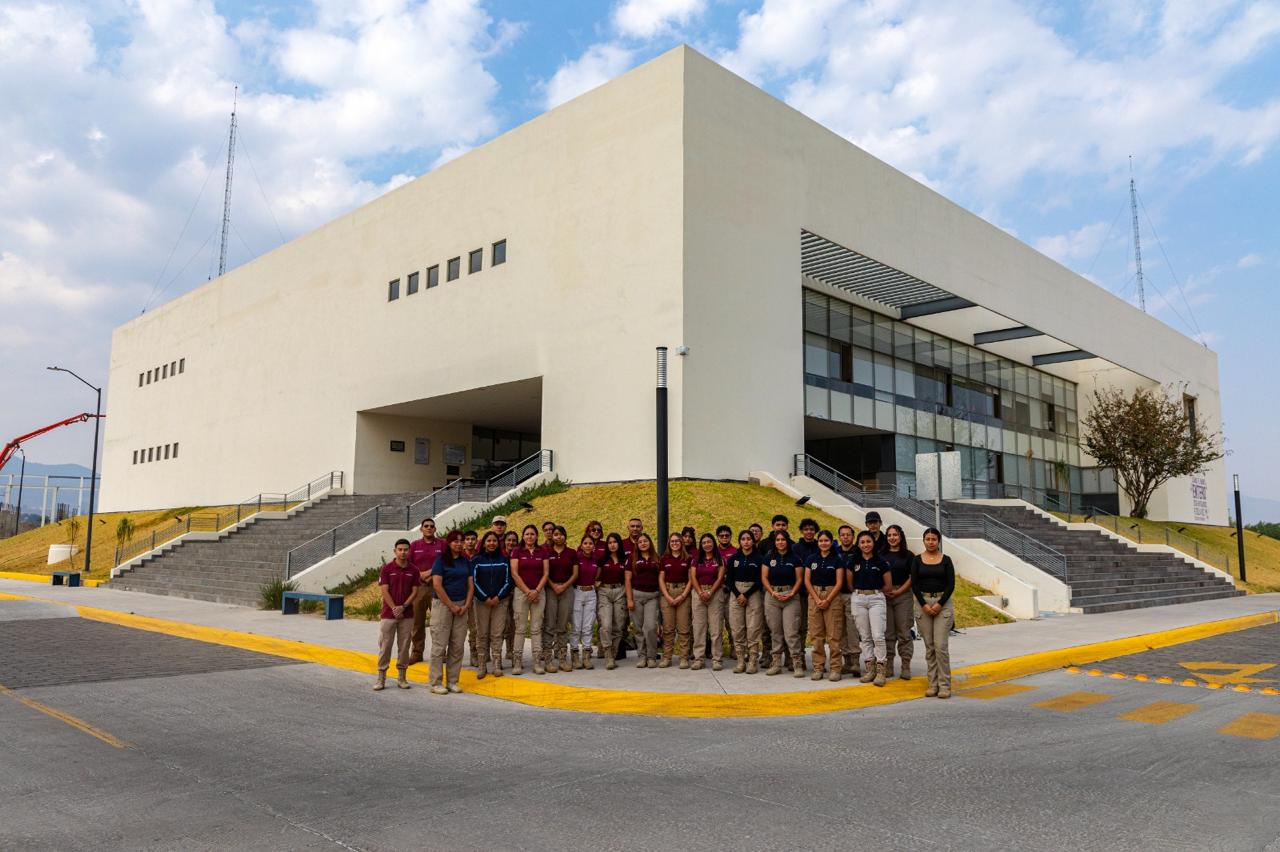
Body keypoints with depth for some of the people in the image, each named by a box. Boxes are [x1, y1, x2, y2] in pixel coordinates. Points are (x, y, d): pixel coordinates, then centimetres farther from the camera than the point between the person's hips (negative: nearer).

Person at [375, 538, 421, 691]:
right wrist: (394, 608, -15)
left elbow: (415, 592, 0)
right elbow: (385, 591, -7)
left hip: (407, 614, 2)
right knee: (384, 645, 0)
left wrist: (403, 607, -12)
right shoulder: (387, 568, -2)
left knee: (404, 646, 6)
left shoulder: (414, 570, 3)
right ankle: (381, 678, 7)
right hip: (388, 614, -2)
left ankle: (402, 677, 15)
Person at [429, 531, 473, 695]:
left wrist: (466, 605, -3)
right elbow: (437, 585, -11)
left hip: (461, 606, 5)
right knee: (440, 645, -3)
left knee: (457, 646, 5)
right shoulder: (441, 560, -4)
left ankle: (452, 681, 13)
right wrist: (452, 606, -10)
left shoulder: (466, 561, 11)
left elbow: (470, 585, 11)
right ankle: (436, 683, 4)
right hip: (442, 604, -5)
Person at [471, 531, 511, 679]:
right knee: (482, 634, 0)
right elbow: (473, 581, -1)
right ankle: (482, 666, 5)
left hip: (500, 601, 1)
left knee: (497, 634, -1)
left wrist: (498, 597, -7)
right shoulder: (476, 560, 4)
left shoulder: (504, 560, 7)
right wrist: (485, 598, -9)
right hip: (481, 601, -1)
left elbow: (508, 581, 5)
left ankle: (497, 665, 4)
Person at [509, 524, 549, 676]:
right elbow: (514, 573, -4)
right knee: (520, 628, -2)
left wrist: (536, 591, -8)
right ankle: (517, 662, 2)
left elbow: (546, 573, 4)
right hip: (521, 592, -2)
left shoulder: (542, 552, 8)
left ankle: (537, 663, 4)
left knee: (536, 628, 2)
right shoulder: (517, 552, 2)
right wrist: (528, 591, -8)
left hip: (538, 593, 2)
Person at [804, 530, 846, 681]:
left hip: (833, 597, -3)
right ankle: (817, 668, 9)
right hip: (814, 596, 3)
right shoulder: (811, 559, 8)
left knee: (834, 635, -4)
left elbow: (839, 583, -4)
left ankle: (835, 669, 0)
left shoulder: (837, 559, 1)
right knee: (816, 634, 3)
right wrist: (817, 599, -6)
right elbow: (807, 580, 5)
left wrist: (827, 600, -11)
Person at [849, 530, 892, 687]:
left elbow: (888, 585, 2)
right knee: (865, 636, 6)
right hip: (858, 599, 3)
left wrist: (874, 591, 7)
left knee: (878, 636, -10)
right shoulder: (854, 561, 5)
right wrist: (860, 592, 4)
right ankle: (869, 668, 14)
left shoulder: (880, 561, -2)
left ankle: (880, 670, -2)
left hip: (876, 599, -3)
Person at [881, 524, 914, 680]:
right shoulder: (881, 555, 8)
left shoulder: (908, 555, 3)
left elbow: (912, 577, 0)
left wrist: (898, 591, -8)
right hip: (884, 596, 2)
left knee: (904, 632, -1)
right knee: (887, 632, 4)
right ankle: (887, 666, 11)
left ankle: (906, 667, 4)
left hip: (903, 595, -2)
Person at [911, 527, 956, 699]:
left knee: (941, 645, -8)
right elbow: (914, 585, 0)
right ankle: (933, 684, 12)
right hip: (922, 602, 2)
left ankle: (944, 685, -1)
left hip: (942, 603, -1)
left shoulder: (946, 560, 2)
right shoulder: (917, 560, 4)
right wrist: (924, 604, -10)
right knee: (929, 646, 5)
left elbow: (951, 585, -2)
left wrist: (940, 604, -12)